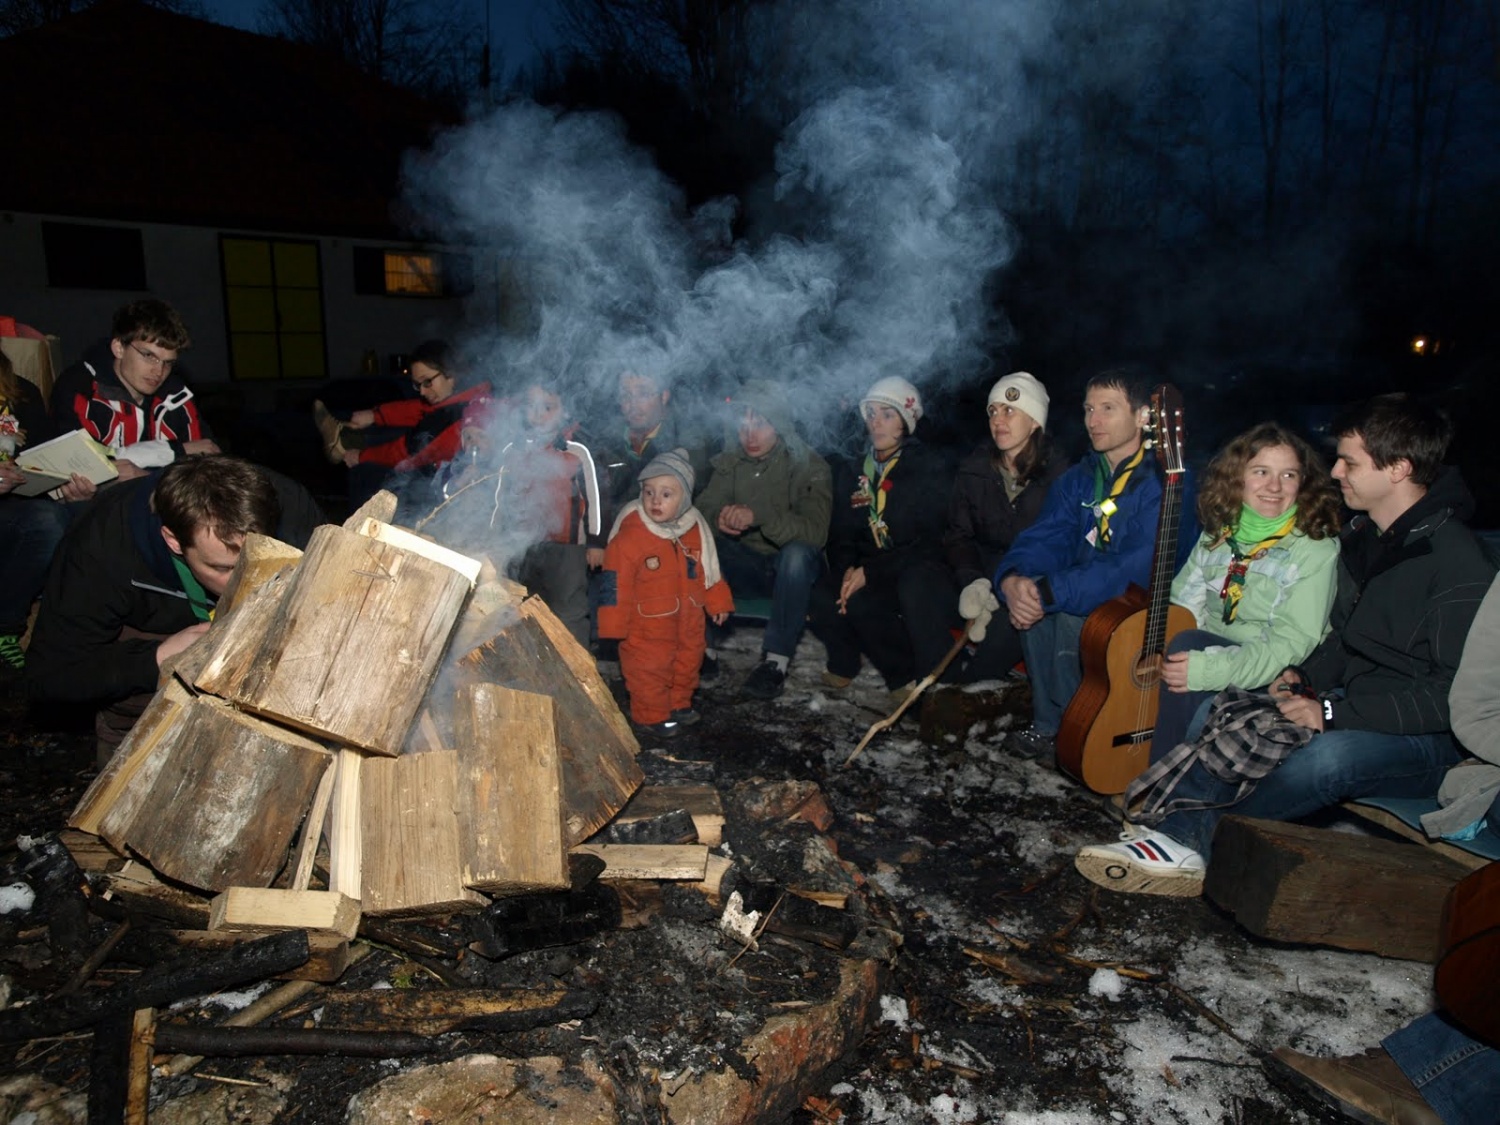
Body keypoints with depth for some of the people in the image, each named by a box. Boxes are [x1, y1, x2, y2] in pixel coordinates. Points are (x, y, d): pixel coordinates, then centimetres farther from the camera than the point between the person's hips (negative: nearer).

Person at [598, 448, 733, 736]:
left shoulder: (695, 530, -2)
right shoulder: (629, 536, -21)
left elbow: (708, 570, 11)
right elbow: (616, 583, -19)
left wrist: (718, 602, 13)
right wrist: (614, 626, -17)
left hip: (688, 620, 6)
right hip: (647, 627, -6)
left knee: (688, 661, 21)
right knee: (649, 669, 3)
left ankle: (679, 704, 42)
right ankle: (652, 715, 23)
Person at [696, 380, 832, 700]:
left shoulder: (808, 466, -11)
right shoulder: (730, 462, 3)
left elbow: (815, 532, -24)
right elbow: (703, 509, -3)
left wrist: (758, 516, -39)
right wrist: (718, 519, -29)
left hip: (791, 568, -3)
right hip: (745, 566, 4)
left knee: (798, 552, -37)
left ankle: (775, 662, -32)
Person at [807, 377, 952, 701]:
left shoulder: (927, 470, -3)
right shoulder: (851, 470, 11)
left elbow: (928, 542, -11)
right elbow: (840, 534, 10)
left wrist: (870, 573, -21)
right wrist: (848, 570, -13)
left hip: (918, 572, -4)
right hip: (863, 572, 4)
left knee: (916, 586, -39)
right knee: (823, 599, -27)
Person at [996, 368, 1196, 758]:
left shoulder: (1164, 482, -17)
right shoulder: (1079, 480, 7)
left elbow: (1138, 568, -29)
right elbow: (1045, 538, -6)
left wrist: (1049, 591, -38)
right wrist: (1013, 579, -30)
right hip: (1085, 600, 6)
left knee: (1067, 615, -30)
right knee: (1033, 595, -21)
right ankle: (1048, 724, -7)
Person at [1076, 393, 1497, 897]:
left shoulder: (1459, 564, -20)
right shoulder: (1363, 536, 8)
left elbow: (1455, 693, -24)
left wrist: (1335, 712, -26)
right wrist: (1307, 676, -1)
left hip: (1428, 737, -9)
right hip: (1355, 708, 9)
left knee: (1331, 753, -38)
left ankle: (1203, 842, -20)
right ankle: (1177, 835, -19)